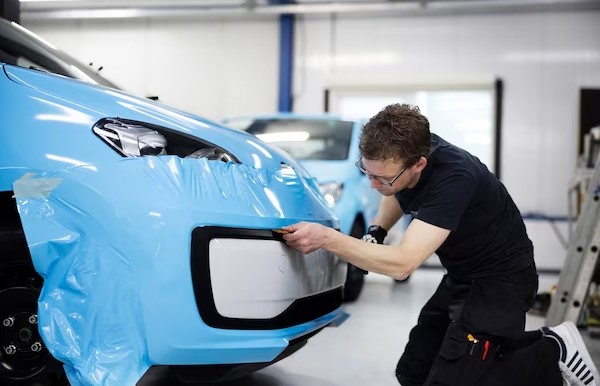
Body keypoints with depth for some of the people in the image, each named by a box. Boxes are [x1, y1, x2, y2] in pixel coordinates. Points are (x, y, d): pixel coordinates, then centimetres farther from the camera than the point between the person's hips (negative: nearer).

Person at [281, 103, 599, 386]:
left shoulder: (453, 179, -34)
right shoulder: (407, 148, -11)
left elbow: (403, 264, -41)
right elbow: (398, 195, 15)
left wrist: (327, 238, -40)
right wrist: (376, 232, -3)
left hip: (501, 278, -9)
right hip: (460, 275, 9)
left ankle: (552, 353, 4)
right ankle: (533, 344, 17)